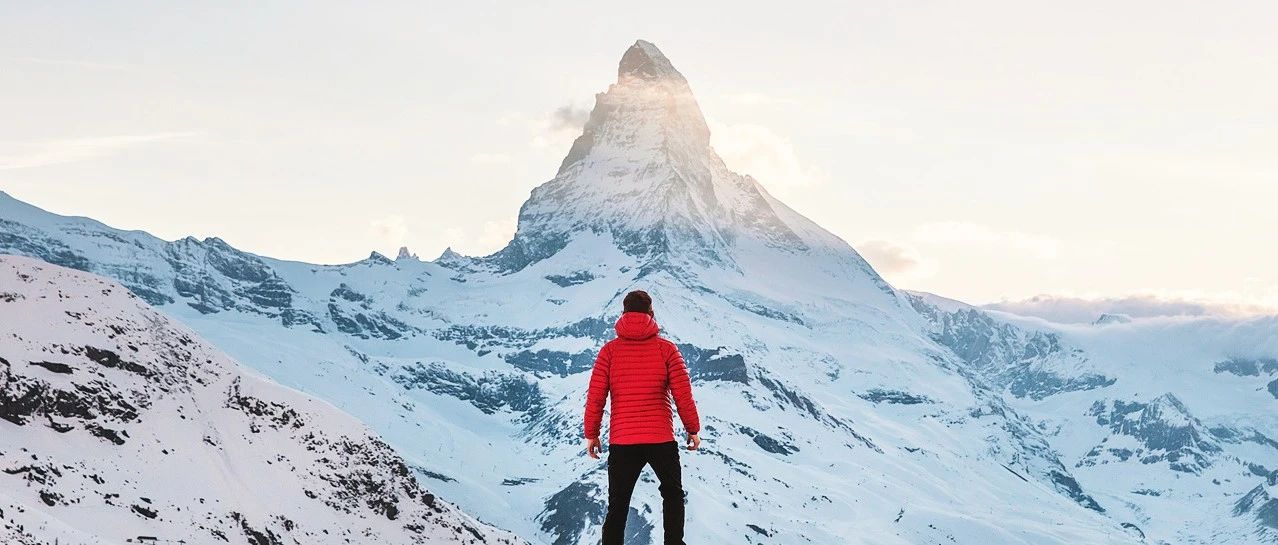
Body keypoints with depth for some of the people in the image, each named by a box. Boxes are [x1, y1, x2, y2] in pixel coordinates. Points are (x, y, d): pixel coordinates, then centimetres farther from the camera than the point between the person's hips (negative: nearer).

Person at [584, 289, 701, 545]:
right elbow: (683, 395, -3)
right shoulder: (666, 349, -3)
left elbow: (595, 397, -3)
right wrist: (693, 430, 9)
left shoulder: (609, 350, -1)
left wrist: (591, 434, 8)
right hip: (661, 439, 0)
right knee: (673, 494, 21)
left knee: (618, 505, 9)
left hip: (621, 441, 1)